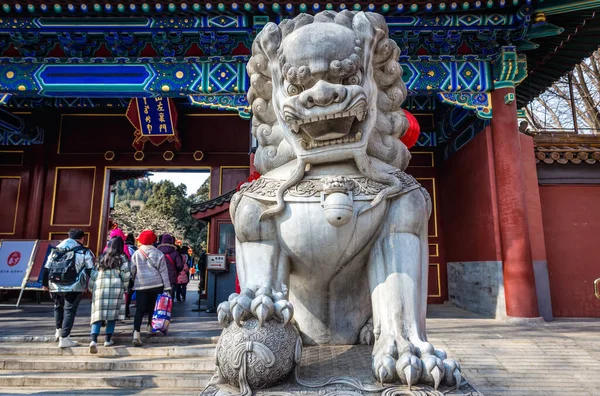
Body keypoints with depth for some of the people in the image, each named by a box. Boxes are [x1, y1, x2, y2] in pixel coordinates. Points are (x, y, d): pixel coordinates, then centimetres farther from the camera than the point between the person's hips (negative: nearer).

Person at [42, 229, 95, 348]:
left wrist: (45, 283, 22)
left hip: (56, 286, 5)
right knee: (69, 310, 1)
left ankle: (59, 330, 37)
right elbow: (90, 270, -4)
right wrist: (88, 285, 5)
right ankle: (64, 338, -2)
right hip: (74, 287, -4)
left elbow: (47, 268, 14)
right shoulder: (85, 252, -1)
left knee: (58, 307, 26)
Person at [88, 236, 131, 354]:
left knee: (98, 314, 0)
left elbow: (93, 275, 14)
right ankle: (108, 340, 13)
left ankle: (94, 340, -15)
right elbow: (126, 275, -3)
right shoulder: (122, 258, 4)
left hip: (99, 288, 3)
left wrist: (91, 288, 22)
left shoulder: (102, 258, 16)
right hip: (115, 288, -3)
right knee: (112, 314, 8)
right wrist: (124, 287, 10)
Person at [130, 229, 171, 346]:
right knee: (152, 307, 17)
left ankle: (136, 333, -17)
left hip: (140, 285, 0)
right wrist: (167, 287, 2)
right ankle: (150, 328, 31)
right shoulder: (158, 253, 0)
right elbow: (163, 271, 0)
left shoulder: (136, 254, 1)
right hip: (156, 284, 0)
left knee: (140, 310, -4)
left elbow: (131, 271, 4)